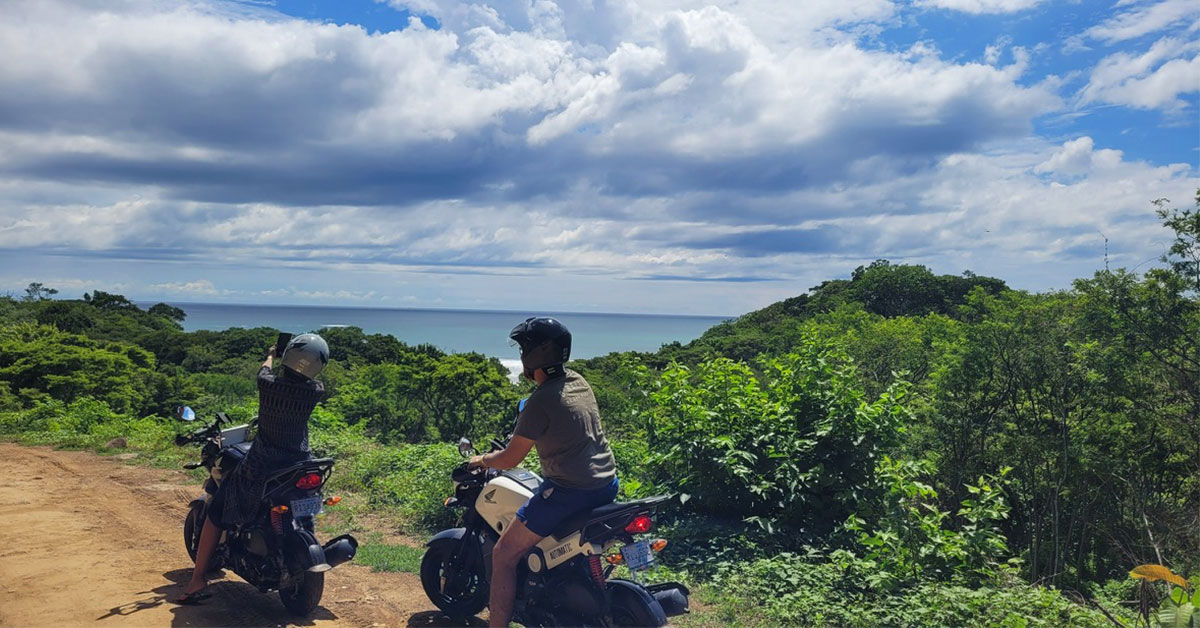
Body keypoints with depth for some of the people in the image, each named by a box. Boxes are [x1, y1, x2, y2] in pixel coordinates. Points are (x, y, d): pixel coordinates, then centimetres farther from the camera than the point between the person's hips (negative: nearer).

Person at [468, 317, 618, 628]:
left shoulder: (541, 401, -17)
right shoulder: (578, 381, 7)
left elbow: (510, 459, -11)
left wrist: (482, 460, 8)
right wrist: (521, 437, 34)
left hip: (568, 492, -9)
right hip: (607, 484, 9)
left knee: (504, 555, 2)